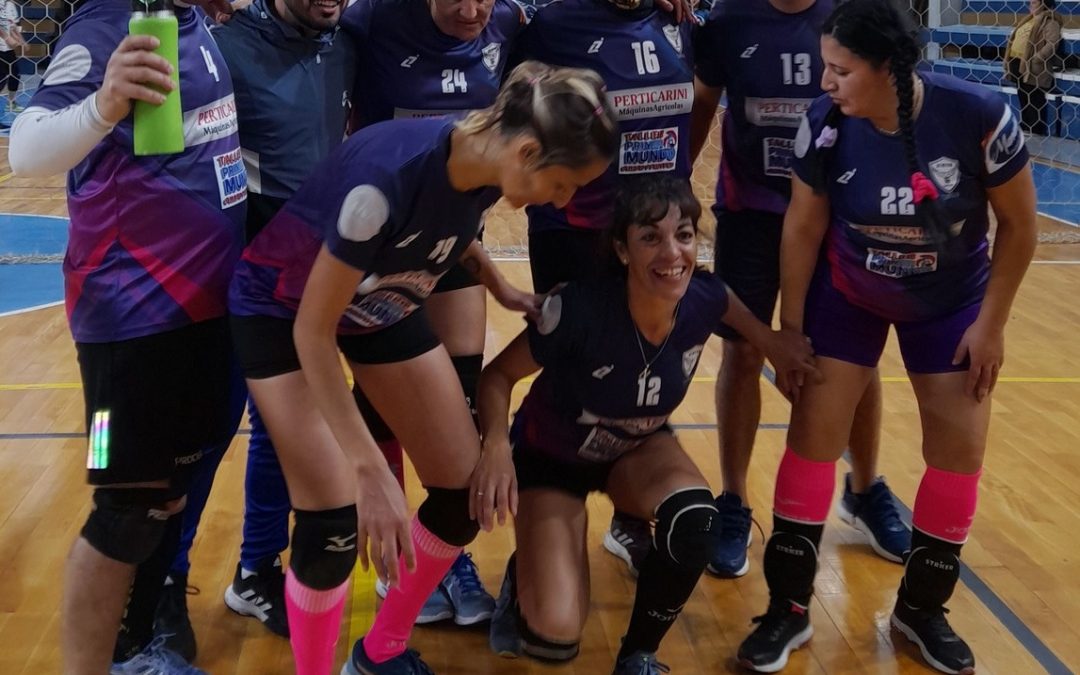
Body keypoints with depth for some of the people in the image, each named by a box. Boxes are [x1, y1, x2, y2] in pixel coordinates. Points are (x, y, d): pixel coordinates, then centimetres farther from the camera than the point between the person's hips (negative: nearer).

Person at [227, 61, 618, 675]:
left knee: (468, 493, 0)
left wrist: (501, 290, 9)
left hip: (385, 304, 6)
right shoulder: (391, 173, -38)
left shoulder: (488, 169, -17)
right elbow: (313, 332, -30)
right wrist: (371, 470, -31)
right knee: (336, 522, -16)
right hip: (285, 309, -6)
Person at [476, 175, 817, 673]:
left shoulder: (704, 300, -23)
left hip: (636, 448, 4)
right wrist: (496, 445, -38)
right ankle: (524, 580, 18)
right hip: (551, 458, -4)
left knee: (696, 519, -30)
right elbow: (498, 376, -21)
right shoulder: (581, 309, -35)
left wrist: (770, 340, -7)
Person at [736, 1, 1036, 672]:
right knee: (813, 432, -6)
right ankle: (789, 609, 9)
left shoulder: (979, 116, -28)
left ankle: (922, 607, 22)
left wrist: (991, 324, -11)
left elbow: (1019, 225, -14)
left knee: (961, 446, 1)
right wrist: (791, 328, -8)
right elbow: (803, 229, -12)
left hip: (952, 298, 0)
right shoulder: (826, 125, -24)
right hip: (848, 292, 0)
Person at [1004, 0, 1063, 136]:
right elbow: (1016, 40, 24)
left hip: (1034, 69, -9)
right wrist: (1010, 61, 14)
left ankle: (1037, 134, 3)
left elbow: (1052, 44, -20)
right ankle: (1025, 132, 26)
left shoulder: (1049, 22, -9)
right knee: (1024, 103, 17)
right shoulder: (1028, 20, 19)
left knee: (1035, 104, -3)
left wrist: (1036, 60, -25)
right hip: (1019, 66, 9)